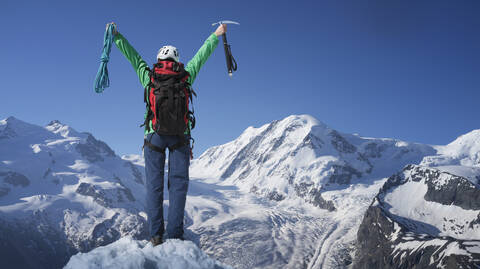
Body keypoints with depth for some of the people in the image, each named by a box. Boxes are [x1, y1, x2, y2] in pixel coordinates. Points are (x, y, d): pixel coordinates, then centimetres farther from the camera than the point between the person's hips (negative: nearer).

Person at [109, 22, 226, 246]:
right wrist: (216, 35, 34)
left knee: (154, 185, 4)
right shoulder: (185, 77, 8)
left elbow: (132, 55, 20)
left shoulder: (148, 76, 8)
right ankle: (174, 234, -4)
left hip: (154, 135, 1)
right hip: (180, 137, 0)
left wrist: (116, 36, 33)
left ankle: (156, 235, 1)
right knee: (178, 183, 2)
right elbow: (200, 56, 20)